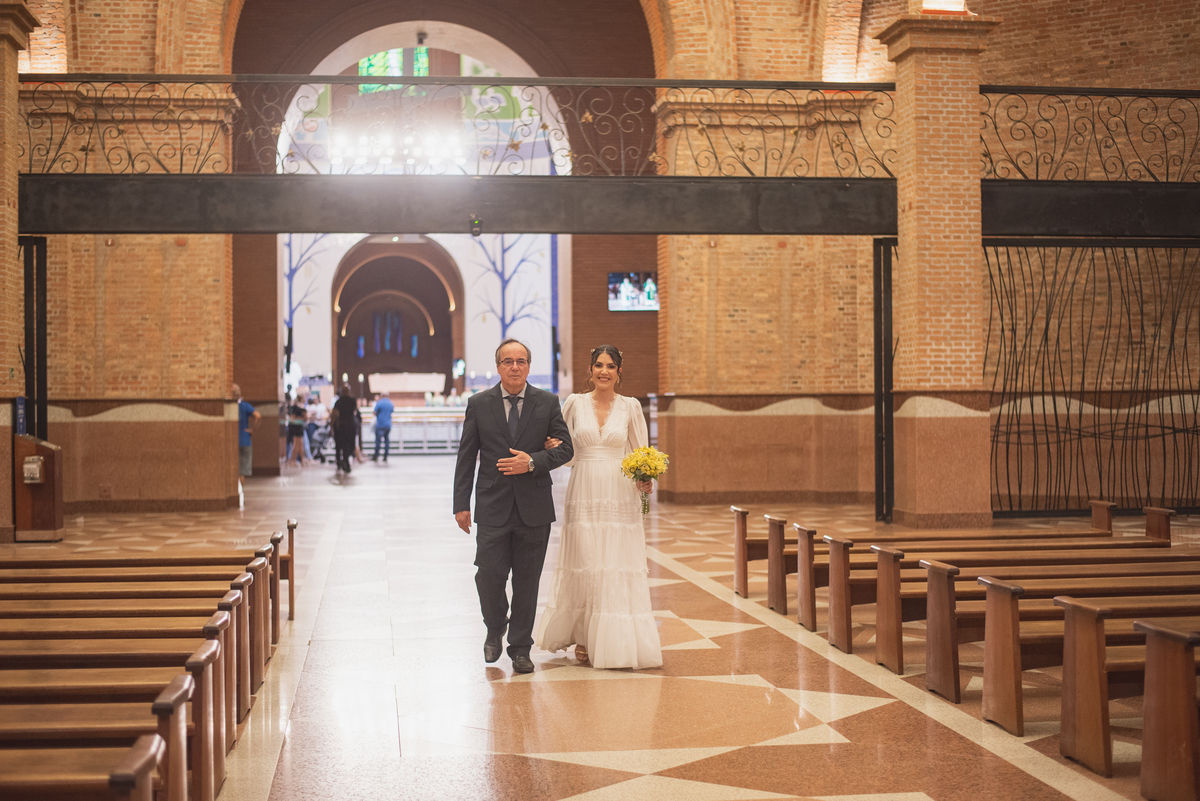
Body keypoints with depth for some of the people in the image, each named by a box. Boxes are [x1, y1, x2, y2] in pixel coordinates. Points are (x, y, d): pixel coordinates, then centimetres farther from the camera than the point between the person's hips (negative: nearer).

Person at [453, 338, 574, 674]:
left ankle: (520, 648, 18)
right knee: (489, 574, -7)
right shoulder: (478, 404, 3)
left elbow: (565, 448, 3)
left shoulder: (547, 403, 4)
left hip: (534, 507, 1)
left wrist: (532, 462, -14)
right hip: (493, 507, -1)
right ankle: (495, 629, 23)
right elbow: (466, 457, 3)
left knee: (527, 580, 5)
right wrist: (461, 504, -2)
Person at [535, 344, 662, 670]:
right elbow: (559, 444, 14)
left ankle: (618, 640, 8)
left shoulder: (630, 407, 5)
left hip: (620, 496, 0)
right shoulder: (574, 403, 4)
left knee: (620, 567, -1)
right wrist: (552, 448, -9)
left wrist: (646, 481, -9)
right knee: (584, 566, 1)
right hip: (584, 494, 0)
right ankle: (585, 638, 15)